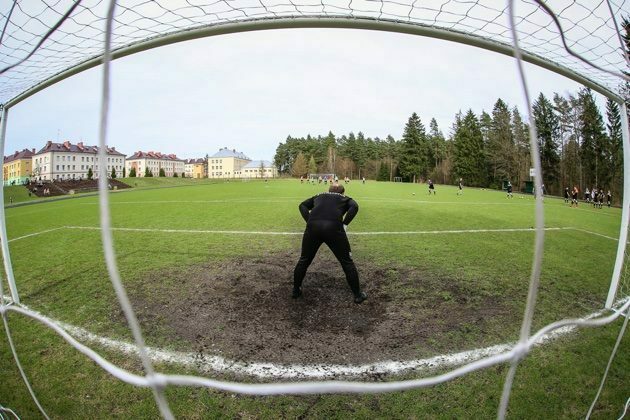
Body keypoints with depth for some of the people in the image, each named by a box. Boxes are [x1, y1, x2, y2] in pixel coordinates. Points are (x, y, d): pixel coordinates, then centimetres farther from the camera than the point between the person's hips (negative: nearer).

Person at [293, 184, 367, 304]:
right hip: (333, 228, -2)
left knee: (304, 260, 22)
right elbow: (354, 207, 4)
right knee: (347, 262, 14)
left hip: (313, 227, 2)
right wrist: (344, 224, 5)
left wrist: (309, 221, 11)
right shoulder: (346, 199, 27)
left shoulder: (319, 196, 34)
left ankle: (296, 291, 34)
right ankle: (358, 295, 21)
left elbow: (302, 205, 20)